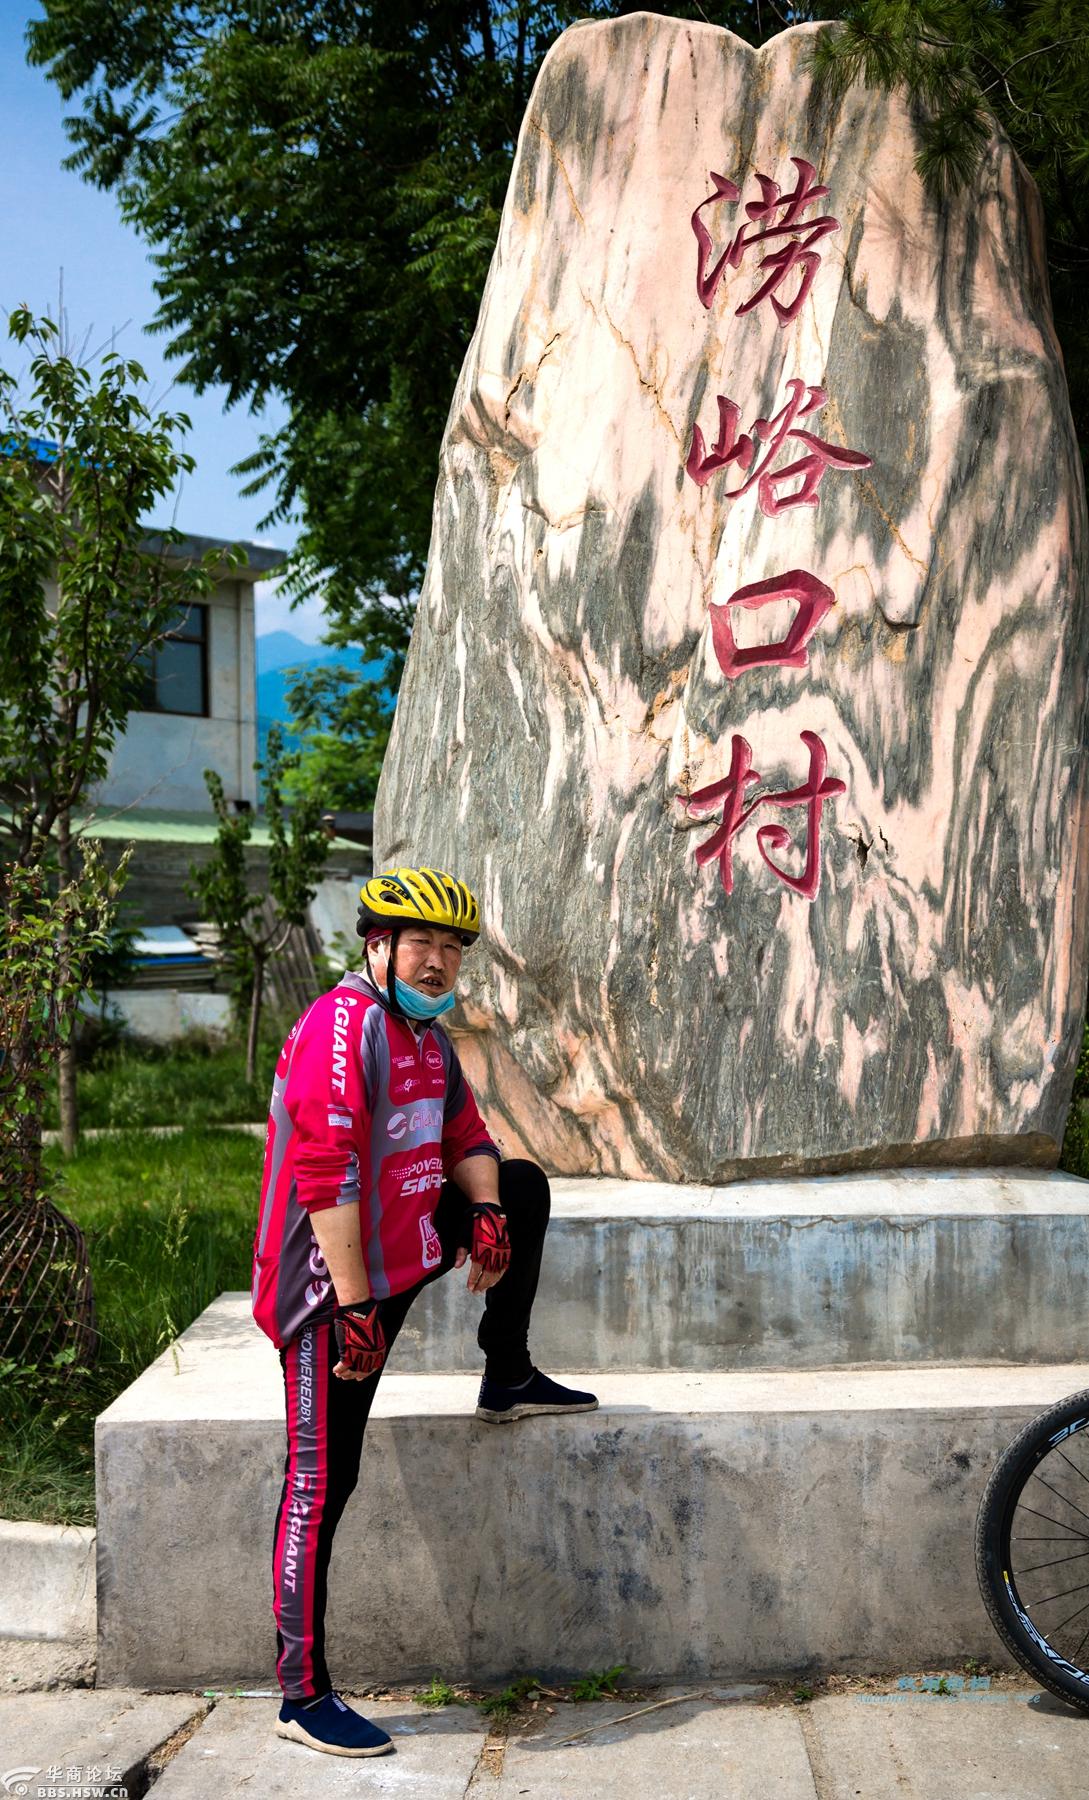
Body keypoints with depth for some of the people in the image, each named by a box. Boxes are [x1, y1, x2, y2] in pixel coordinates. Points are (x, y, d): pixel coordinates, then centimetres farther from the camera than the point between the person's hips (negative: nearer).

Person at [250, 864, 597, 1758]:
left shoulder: (428, 1037, 10)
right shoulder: (341, 1025, -20)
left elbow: (467, 1139, 19)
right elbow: (328, 1179, -26)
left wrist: (486, 1213, -2)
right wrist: (357, 1310, -27)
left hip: (411, 1249, 9)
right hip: (336, 1284, -9)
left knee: (525, 1183, 18)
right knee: (323, 1482, -7)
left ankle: (508, 1380, 26)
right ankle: (303, 1695, 0)